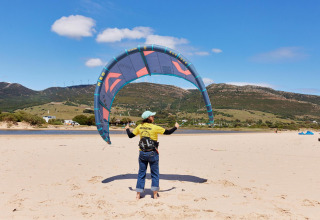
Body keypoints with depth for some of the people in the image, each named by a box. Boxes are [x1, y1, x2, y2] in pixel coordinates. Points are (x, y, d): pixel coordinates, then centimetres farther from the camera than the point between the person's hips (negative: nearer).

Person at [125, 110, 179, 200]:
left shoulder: (139, 127, 0)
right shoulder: (154, 127, -12)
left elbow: (130, 135, 9)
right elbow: (168, 132, -6)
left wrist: (127, 129, 29)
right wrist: (175, 127, 12)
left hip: (142, 153, 4)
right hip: (152, 153, -4)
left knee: (141, 173, 11)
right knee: (154, 173, 10)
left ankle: (138, 195, 14)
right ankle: (155, 194, 14)